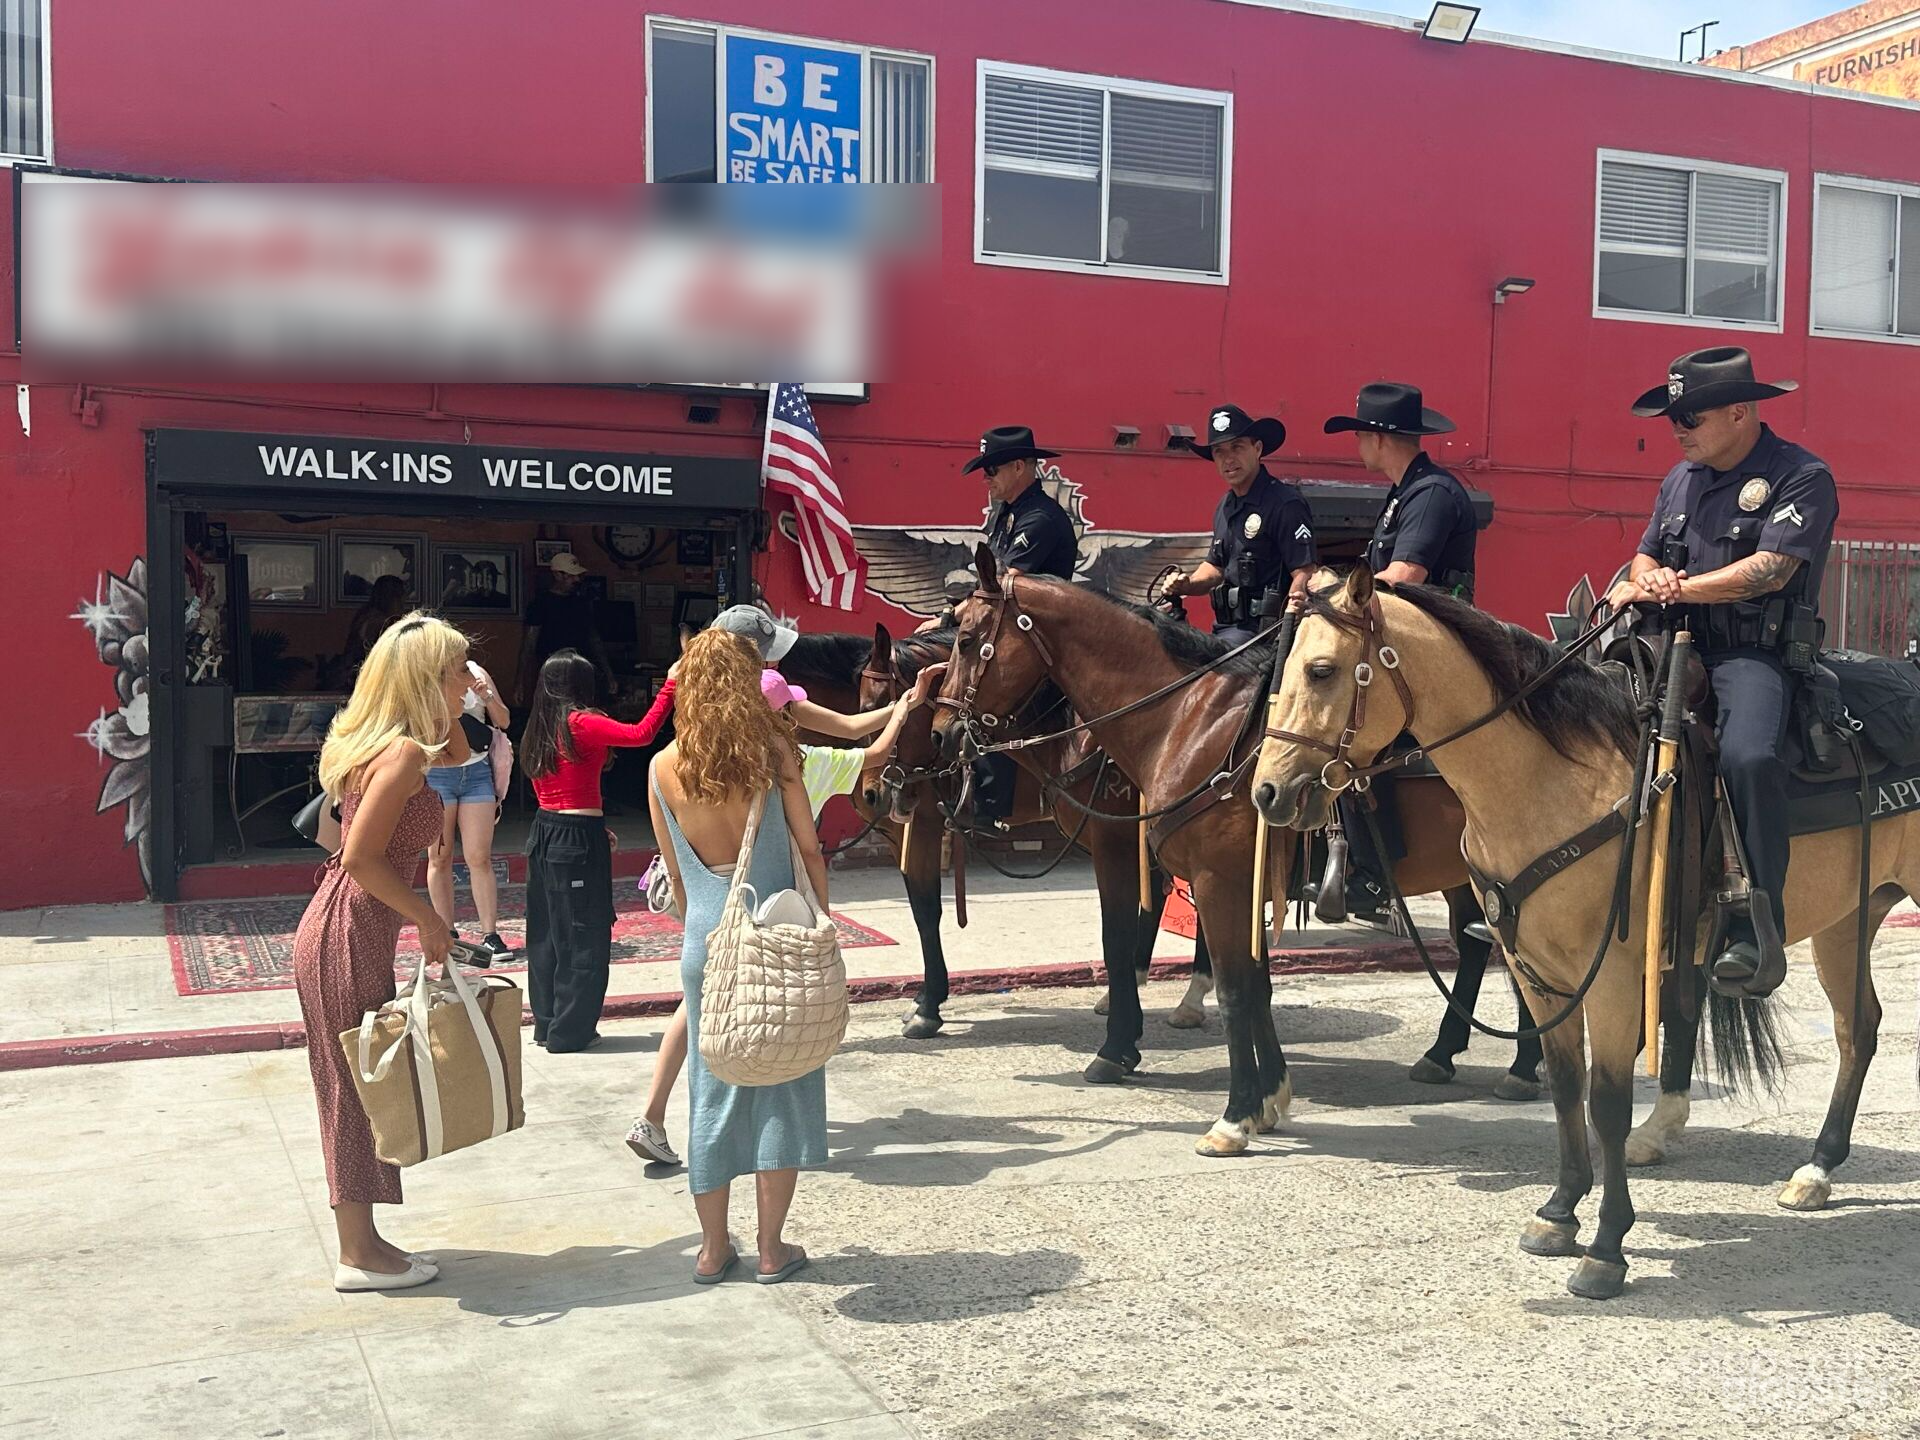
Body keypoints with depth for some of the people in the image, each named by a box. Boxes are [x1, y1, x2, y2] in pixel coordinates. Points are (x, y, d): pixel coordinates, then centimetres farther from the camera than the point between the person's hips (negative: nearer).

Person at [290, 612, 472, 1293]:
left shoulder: (378, 740, 10)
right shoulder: (403, 753, -19)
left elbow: (459, 755, 29)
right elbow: (362, 858, -23)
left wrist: (449, 716, 14)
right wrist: (429, 918, -15)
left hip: (346, 934, 10)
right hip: (350, 937, -10)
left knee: (359, 1091, 16)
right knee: (357, 1090, 1)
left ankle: (360, 1243, 26)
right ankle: (360, 1257, 13)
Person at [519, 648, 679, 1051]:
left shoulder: (539, 731, 10)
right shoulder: (580, 724, -14)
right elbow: (641, 734, -25)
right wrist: (670, 687, -17)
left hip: (545, 832, 8)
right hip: (579, 840, -8)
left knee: (547, 933, 15)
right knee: (583, 938, 1)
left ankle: (546, 1024, 23)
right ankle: (569, 1032, 6)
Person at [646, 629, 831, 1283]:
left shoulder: (663, 767, -1)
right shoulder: (773, 751, -7)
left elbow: (676, 872, 6)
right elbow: (809, 850, -5)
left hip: (705, 941, 2)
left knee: (713, 1087, 12)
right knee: (783, 1083, 9)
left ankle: (713, 1249, 21)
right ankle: (772, 1248, 15)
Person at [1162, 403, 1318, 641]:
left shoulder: (1285, 503, -12)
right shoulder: (1225, 506, 16)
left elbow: (1304, 570, -17)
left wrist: (1296, 599, -38)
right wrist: (1186, 585, 7)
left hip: (1261, 629, -9)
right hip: (1226, 627, 9)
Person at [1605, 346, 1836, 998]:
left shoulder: (1801, 476, -5)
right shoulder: (1682, 477, 18)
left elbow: (1770, 570, -16)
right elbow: (1645, 555, 19)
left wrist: (1675, 589, -15)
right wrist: (1648, 579, -6)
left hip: (1756, 653, -8)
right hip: (1679, 644, 8)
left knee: (1747, 755, -34)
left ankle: (1758, 935, -28)